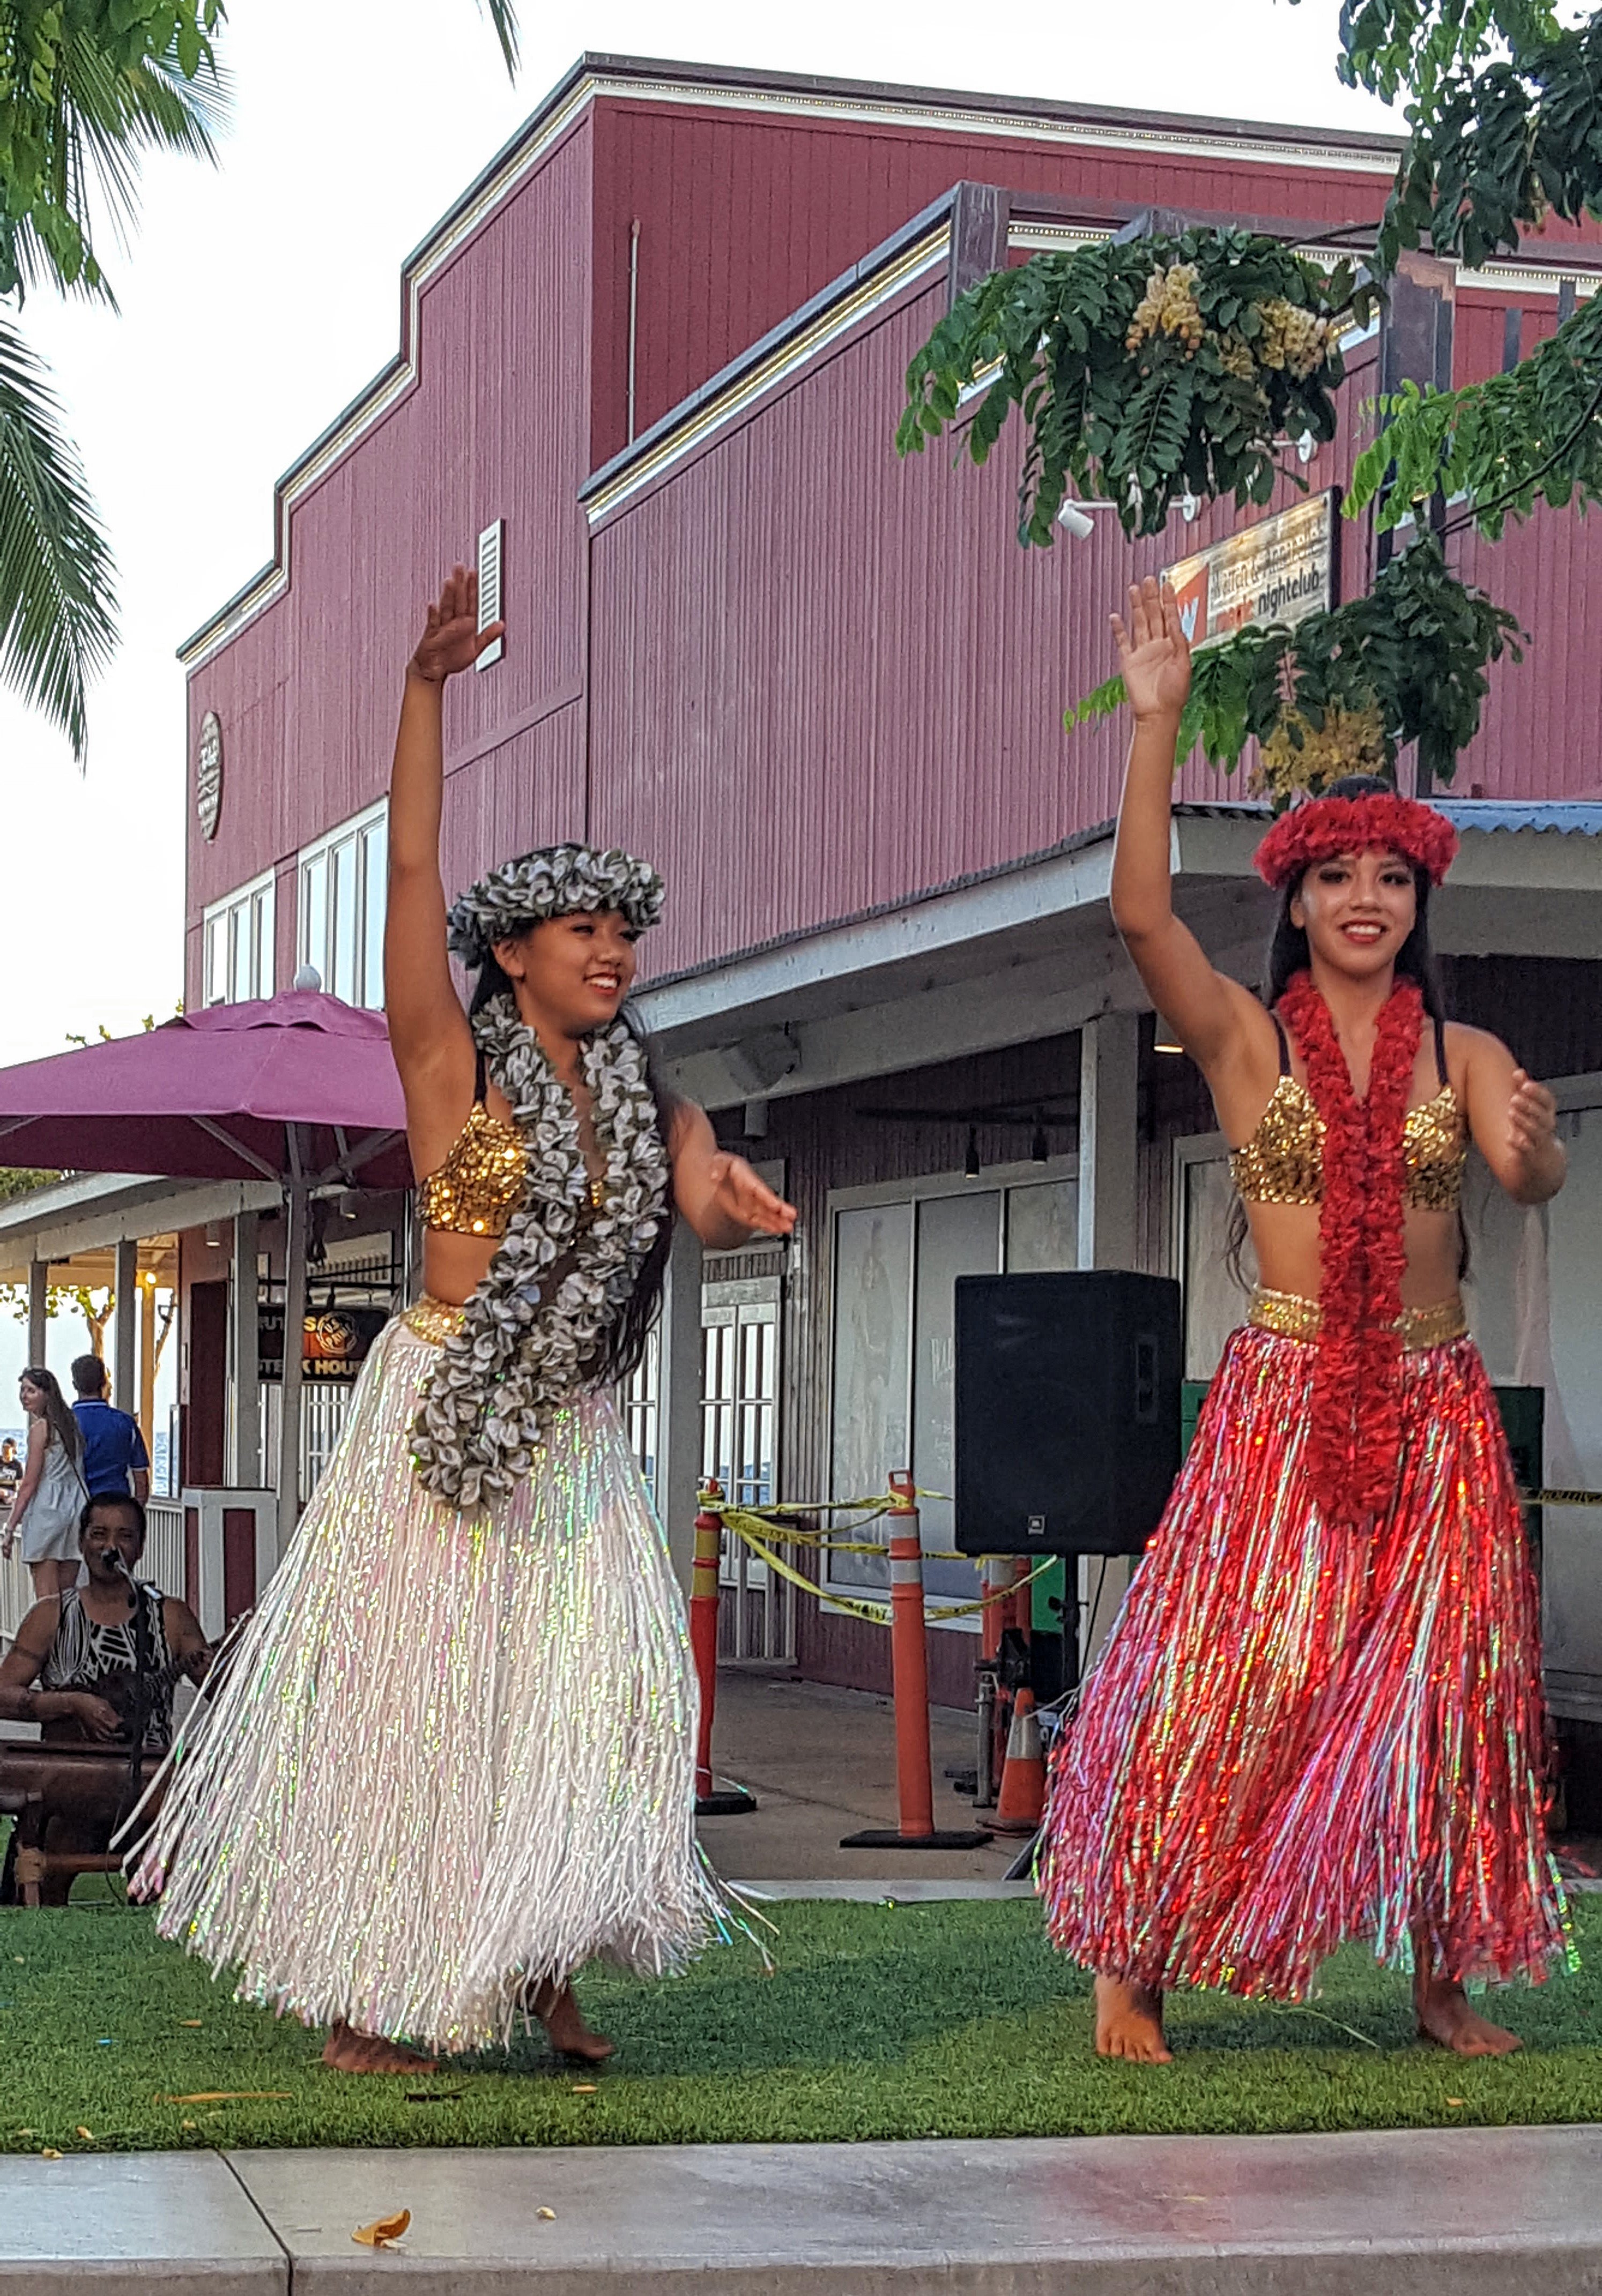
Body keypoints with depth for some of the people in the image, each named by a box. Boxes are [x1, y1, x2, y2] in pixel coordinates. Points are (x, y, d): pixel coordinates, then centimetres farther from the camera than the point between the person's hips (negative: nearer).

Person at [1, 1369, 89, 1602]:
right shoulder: (71, 1424, 14)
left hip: (46, 1510, -7)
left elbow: (29, 1485, -9)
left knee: (46, 1599, -7)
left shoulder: (40, 1428, -7)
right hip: (77, 1507, 8)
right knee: (67, 1597, 9)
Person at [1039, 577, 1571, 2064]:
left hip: (1434, 1409, 3)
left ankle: (1443, 1981, 15)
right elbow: (1140, 914, -14)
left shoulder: (1462, 1053, 7)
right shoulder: (1245, 1036, 1)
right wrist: (1155, 725, -19)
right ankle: (1132, 1970, 3)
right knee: (1229, 1685, -5)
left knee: (1442, 1691, 4)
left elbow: (1533, 1179, -10)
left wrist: (1536, 1146, -35)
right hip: (1284, 1397, -2)